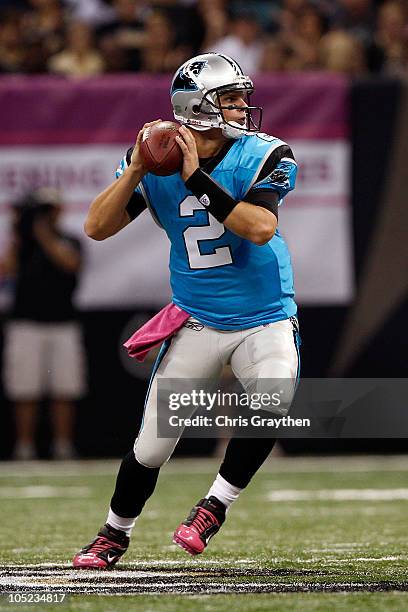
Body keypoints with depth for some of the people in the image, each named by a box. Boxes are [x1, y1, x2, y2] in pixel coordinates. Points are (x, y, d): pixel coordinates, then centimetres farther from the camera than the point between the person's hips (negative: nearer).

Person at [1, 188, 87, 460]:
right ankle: (25, 448, 2)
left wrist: (44, 235, -15)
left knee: (64, 392, -1)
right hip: (26, 324, 0)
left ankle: (63, 447, 5)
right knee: (26, 393, -2)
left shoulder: (70, 242, 10)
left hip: (63, 327, 0)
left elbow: (70, 262, -12)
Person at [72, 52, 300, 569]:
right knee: (151, 445, 2)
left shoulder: (261, 156, -13)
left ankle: (214, 507, -8)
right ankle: (114, 535, 26)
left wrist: (197, 179, -31)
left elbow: (261, 227, -29)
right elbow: (97, 227, -11)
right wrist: (137, 170, -22)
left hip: (263, 319, -1)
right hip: (196, 321, 2)